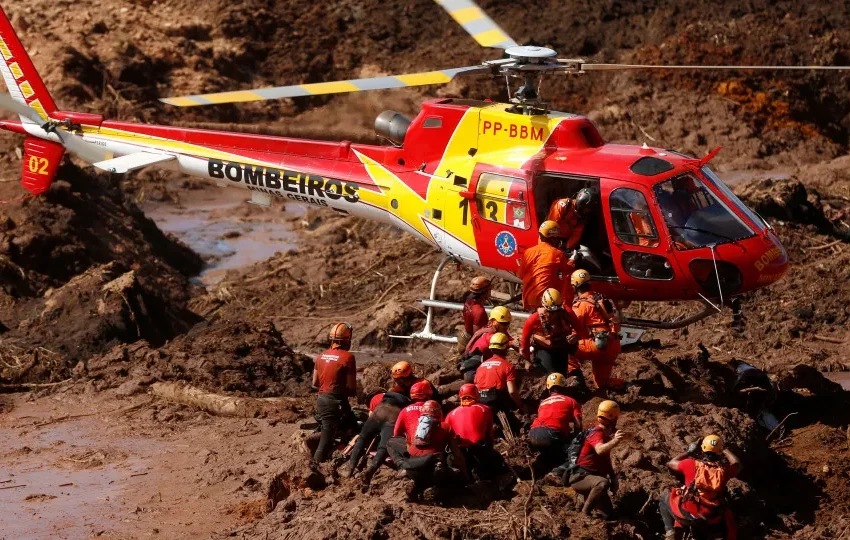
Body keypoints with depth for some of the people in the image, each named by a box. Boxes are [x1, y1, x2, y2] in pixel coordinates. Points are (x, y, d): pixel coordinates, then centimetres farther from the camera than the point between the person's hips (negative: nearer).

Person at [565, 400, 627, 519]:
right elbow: (599, 450, -39)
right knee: (603, 483, -40)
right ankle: (584, 513, -27)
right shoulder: (596, 433, -16)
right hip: (580, 477, -9)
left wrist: (613, 477, 16)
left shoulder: (605, 435, 14)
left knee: (608, 513, 2)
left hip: (593, 478, 9)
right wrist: (614, 441, -57)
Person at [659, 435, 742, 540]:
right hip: (711, 519, 2)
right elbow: (737, 464, 22)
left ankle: (670, 531, 9)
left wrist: (689, 452, 23)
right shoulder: (724, 469, -3)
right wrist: (724, 450, 32)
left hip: (687, 513, -2)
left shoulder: (692, 464, -7)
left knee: (664, 496, 24)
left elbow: (671, 463, 13)